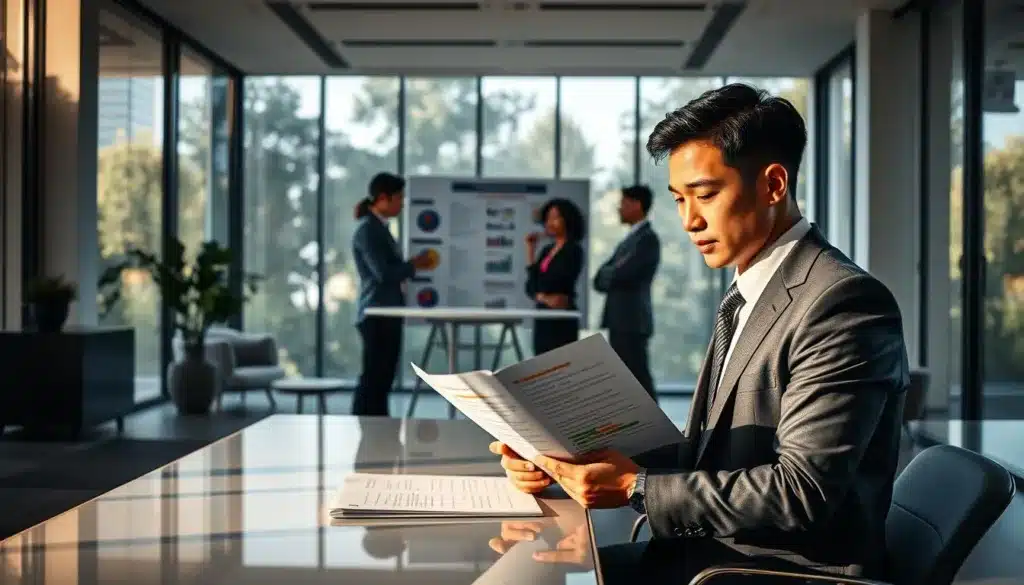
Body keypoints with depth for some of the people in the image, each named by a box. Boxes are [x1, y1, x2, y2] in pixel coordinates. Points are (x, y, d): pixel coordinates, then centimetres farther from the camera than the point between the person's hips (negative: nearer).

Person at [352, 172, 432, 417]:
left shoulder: (379, 228, 16)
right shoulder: (367, 230, -14)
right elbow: (383, 273, -20)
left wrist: (410, 266, 8)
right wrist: (414, 265, -7)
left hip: (388, 314, 9)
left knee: (383, 379, 10)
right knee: (372, 378, -8)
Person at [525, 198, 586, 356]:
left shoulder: (573, 250, -6)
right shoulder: (547, 250, 16)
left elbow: (557, 281, -14)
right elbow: (531, 286, 9)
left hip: (562, 320, -8)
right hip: (543, 319, 8)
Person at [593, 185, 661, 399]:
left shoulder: (647, 238, -11)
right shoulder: (630, 239, 20)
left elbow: (620, 275, -19)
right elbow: (601, 278, 17)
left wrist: (605, 275, 1)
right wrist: (611, 277, -5)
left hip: (632, 321, -10)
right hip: (620, 321, 10)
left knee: (640, 381, -8)